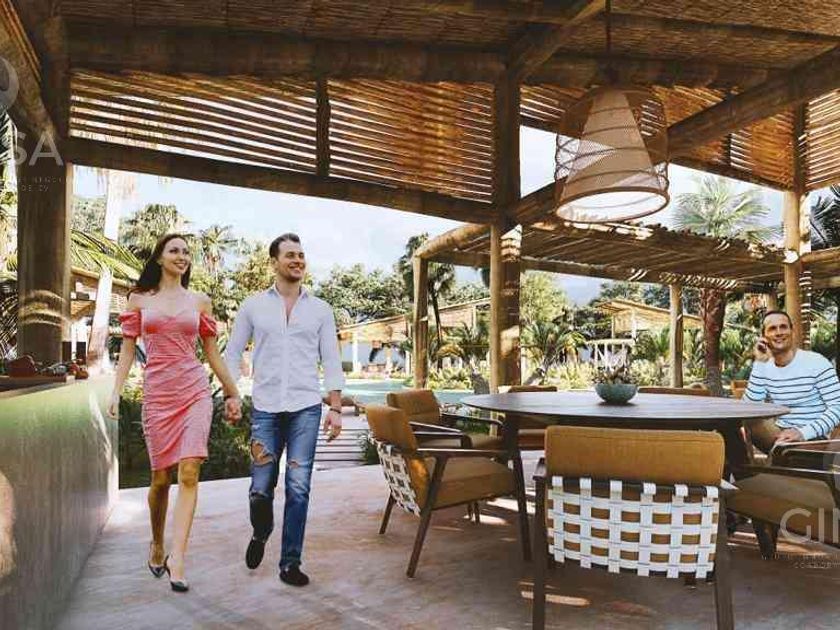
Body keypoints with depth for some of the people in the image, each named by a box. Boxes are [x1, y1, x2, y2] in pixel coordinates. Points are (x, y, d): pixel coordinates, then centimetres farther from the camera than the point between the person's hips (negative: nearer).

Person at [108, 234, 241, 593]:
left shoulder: (199, 301, 10)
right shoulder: (139, 299, 10)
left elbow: (212, 352, 13)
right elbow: (127, 350, 8)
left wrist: (233, 392, 12)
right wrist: (116, 392, -3)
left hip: (194, 392, 0)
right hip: (156, 394, 0)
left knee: (189, 473, -11)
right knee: (160, 476, 7)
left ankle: (176, 559, -6)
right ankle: (156, 545, 30)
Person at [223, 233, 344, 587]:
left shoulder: (320, 309, 7)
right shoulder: (253, 306, 7)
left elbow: (331, 362, 6)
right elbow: (232, 354, 11)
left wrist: (336, 408, 0)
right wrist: (231, 395, -1)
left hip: (306, 408, 0)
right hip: (265, 408, 0)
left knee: (298, 488, -1)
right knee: (260, 488, 6)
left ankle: (291, 562, 15)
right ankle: (260, 536, 38)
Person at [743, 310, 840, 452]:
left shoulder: (816, 363, -6)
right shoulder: (765, 367, 4)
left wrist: (803, 433, -24)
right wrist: (760, 363, -12)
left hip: (812, 440, -4)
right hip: (779, 435, 4)